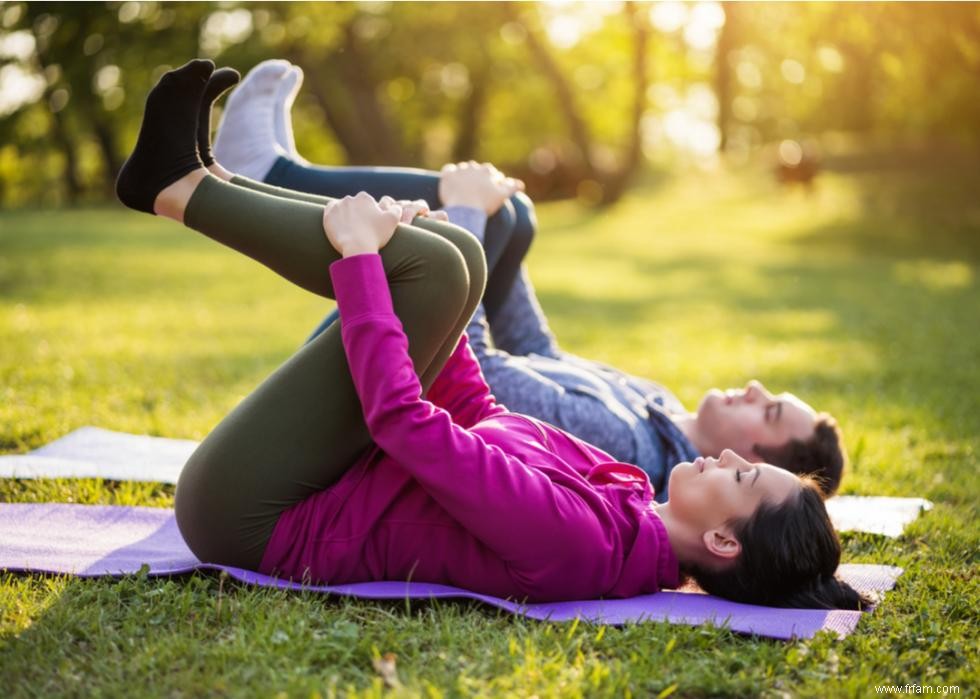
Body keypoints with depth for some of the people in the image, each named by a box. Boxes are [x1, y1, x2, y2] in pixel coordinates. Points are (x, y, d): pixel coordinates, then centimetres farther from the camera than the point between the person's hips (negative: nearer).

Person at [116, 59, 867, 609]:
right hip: (326, 482, 8)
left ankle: (185, 190, -3)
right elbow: (479, 417, 9)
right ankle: (199, 181, 5)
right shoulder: (624, 509, -3)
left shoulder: (574, 540, -30)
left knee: (433, 262, -23)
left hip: (255, 518, -8)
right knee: (446, 257, 1)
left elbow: (405, 420, -32)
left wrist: (358, 258, -21)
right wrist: (378, 263, 12)